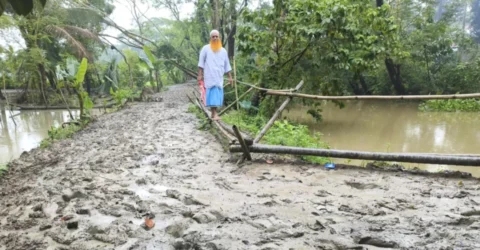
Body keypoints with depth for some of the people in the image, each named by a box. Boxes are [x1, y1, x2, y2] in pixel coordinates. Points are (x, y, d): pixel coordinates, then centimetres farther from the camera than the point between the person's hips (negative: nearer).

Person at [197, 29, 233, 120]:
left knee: (217, 95, 1)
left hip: (219, 77, 4)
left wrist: (230, 77, 11)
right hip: (209, 77, -4)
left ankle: (214, 113, 8)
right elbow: (201, 62, 0)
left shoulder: (223, 51, 13)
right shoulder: (206, 48, 2)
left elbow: (227, 65, 15)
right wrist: (200, 75, -7)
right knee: (212, 94, -11)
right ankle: (214, 114, -14)